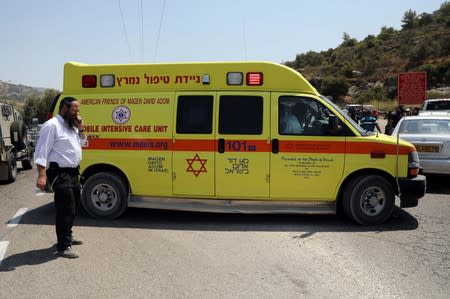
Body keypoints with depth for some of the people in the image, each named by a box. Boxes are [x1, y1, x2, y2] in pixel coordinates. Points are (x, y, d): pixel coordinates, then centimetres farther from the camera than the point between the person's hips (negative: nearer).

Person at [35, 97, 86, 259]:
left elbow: (81, 143, 24)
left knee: (73, 207, 19)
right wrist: (42, 175, -25)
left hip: (72, 173, 10)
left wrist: (81, 129, 6)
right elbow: (42, 151, -19)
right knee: (66, 210, -11)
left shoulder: (71, 126, 14)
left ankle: (67, 237, 34)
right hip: (60, 174, -10)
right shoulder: (52, 125, -15)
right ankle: (63, 247, -5)